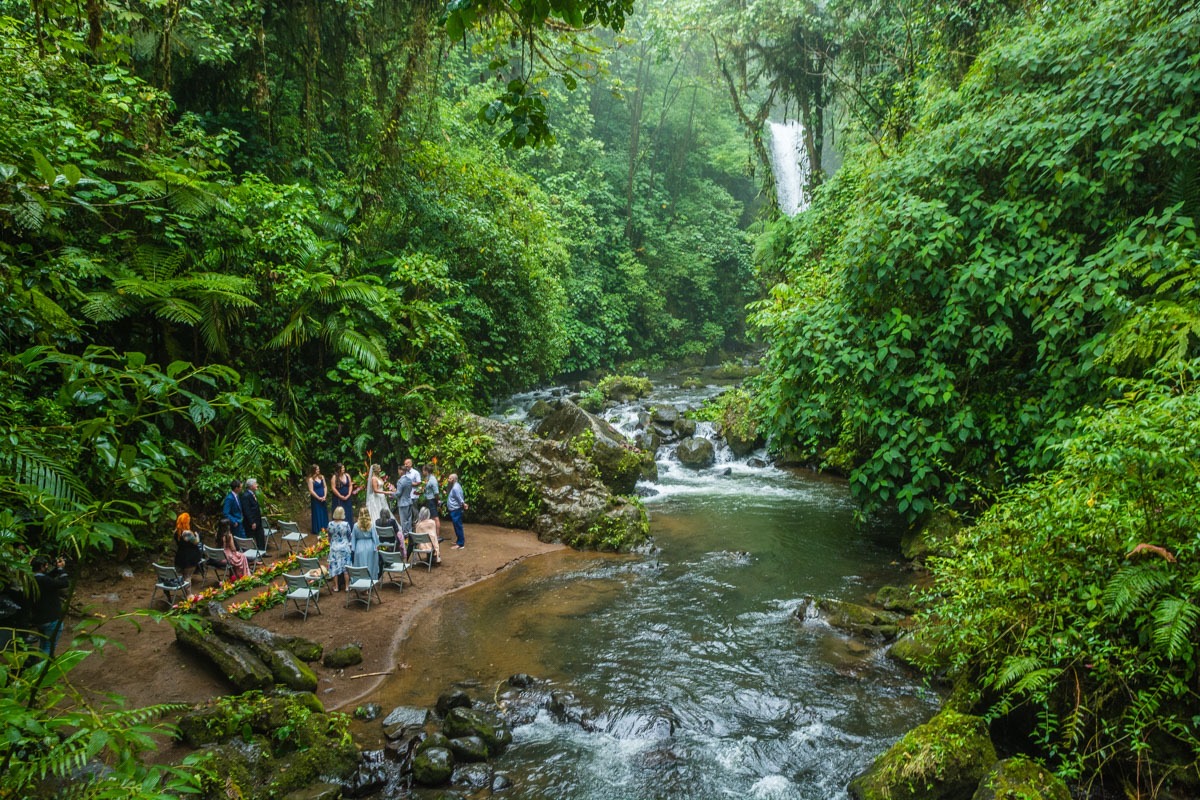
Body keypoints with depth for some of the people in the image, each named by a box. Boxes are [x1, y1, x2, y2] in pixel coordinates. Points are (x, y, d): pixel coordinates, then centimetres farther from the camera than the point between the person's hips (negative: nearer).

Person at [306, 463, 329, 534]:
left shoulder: (322, 477, 6)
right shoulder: (311, 479, -12)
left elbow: (325, 487, 8)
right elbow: (311, 491, -14)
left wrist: (325, 496, -5)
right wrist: (319, 498, -13)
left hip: (323, 499, 6)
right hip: (315, 499, -6)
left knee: (324, 513, 11)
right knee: (317, 513, 1)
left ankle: (324, 528, 22)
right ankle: (318, 530, 10)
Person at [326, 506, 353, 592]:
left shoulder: (330, 524, -10)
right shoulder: (346, 524, -15)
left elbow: (329, 537, 4)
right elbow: (349, 537, -5)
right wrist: (351, 548, 8)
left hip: (334, 548, 1)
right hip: (345, 547, -1)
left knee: (335, 566, 11)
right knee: (346, 566, 9)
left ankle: (336, 586, 17)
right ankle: (346, 586, 14)